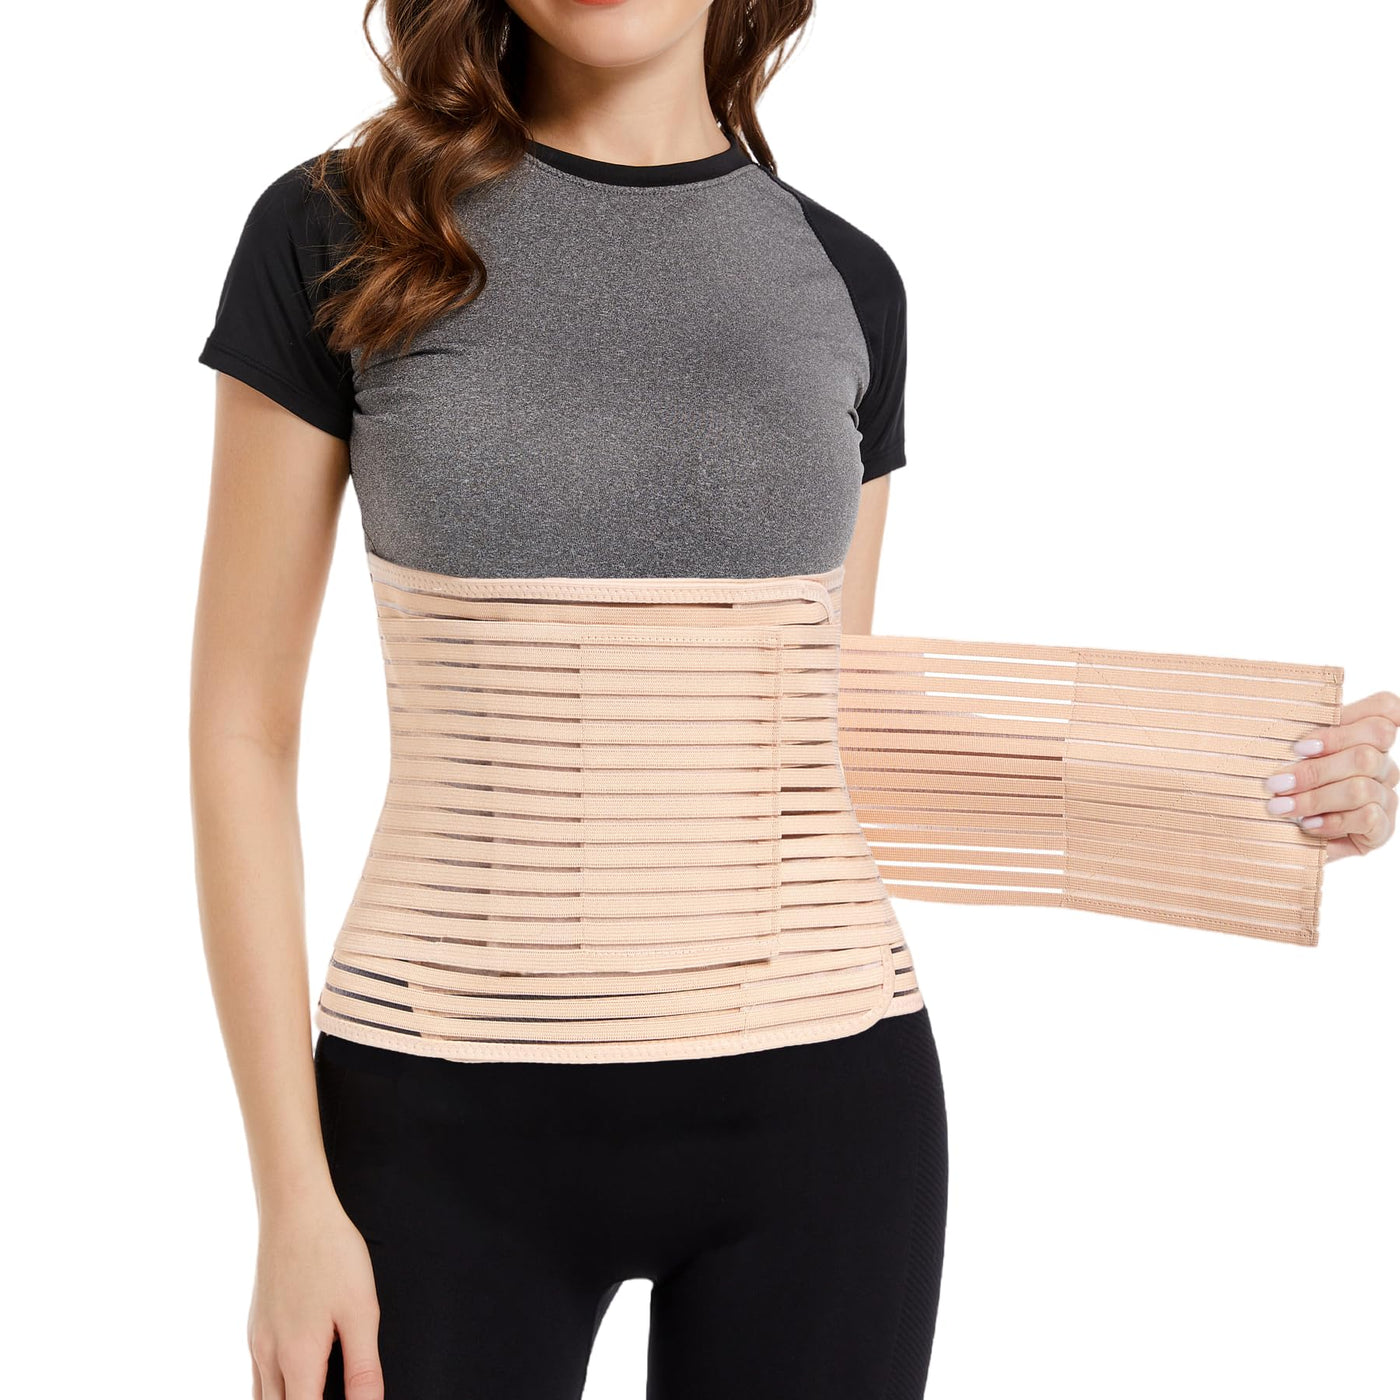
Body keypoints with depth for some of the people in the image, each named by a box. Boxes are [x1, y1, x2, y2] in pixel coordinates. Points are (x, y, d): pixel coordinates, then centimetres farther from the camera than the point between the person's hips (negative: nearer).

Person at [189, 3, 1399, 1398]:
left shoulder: (840, 282, 5)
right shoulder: (338, 235, -2)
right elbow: (242, 724, -2)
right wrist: (292, 1198, -7)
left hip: (813, 1103, 2)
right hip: (457, 1115, -2)